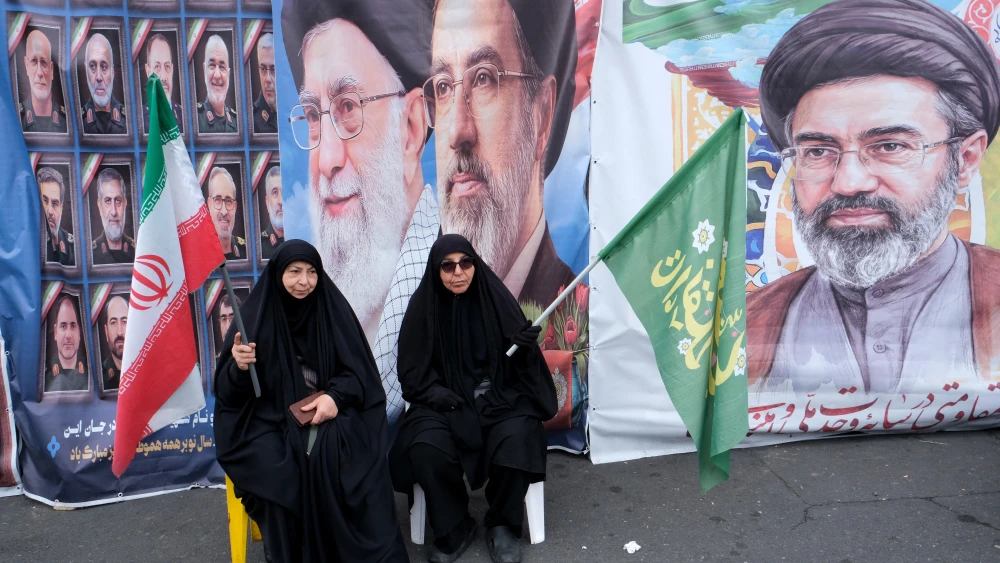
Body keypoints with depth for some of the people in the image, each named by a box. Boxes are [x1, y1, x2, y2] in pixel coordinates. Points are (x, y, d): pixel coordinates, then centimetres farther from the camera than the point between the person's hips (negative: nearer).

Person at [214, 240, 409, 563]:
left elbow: (358, 370, 2)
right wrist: (239, 367, -23)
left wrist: (335, 396, -17)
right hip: (271, 419, 0)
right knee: (276, 467, -29)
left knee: (331, 453, -29)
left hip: (329, 411, 0)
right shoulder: (255, 315, -1)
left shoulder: (333, 309, 2)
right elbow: (228, 392, 0)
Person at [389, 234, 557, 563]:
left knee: (516, 440, -30)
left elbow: (522, 362, 1)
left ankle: (502, 525, -2)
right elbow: (411, 370, 3)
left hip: (500, 395, 0)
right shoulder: (423, 307, -1)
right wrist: (436, 393, -15)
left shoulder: (495, 298, -2)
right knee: (426, 448, -29)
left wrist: (525, 347, -21)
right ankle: (454, 528, -2)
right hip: (445, 402, 0)